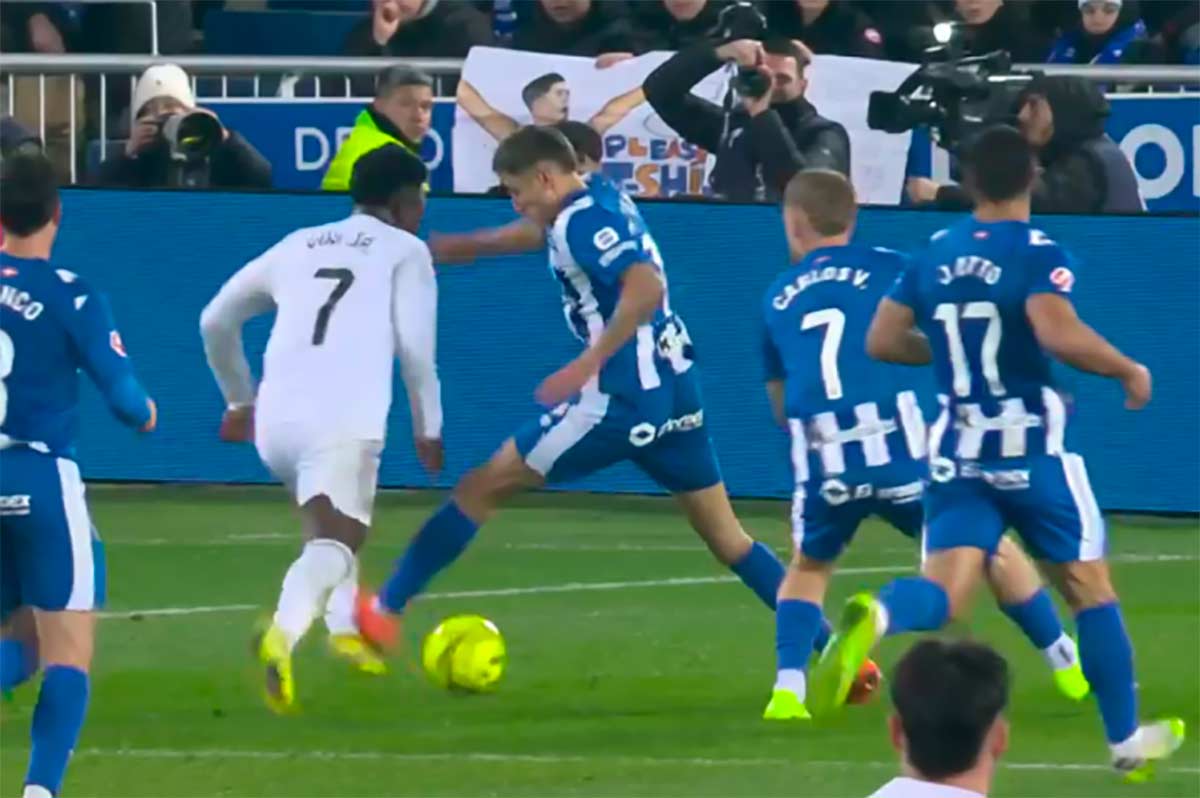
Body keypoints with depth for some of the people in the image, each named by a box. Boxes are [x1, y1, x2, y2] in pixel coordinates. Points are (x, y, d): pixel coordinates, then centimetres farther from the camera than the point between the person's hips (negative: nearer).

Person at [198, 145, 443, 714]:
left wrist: (239, 400, 43)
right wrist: (428, 428, 12)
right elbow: (416, 346, 0)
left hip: (276, 422, 6)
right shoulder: (404, 251, 12)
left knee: (332, 525, 32)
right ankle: (284, 633, -45)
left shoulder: (297, 247, 26)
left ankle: (345, 626, 18)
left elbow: (215, 322, 31)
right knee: (334, 542, -18)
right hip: (345, 421, -6)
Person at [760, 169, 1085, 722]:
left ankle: (788, 687, 7)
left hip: (825, 460, 1)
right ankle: (1069, 670, 20)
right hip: (905, 444, -1)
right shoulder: (891, 269, 12)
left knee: (809, 565, 26)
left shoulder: (778, 299, 20)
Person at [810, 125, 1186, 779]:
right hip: (1031, 451, -4)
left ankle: (874, 618, -43)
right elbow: (1060, 334, -28)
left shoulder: (933, 254, 6)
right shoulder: (1037, 254, -12)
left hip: (958, 454, 4)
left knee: (945, 591, -8)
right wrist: (1128, 370, -12)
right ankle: (1126, 739, 21)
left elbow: (883, 341, 11)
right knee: (1089, 588, 13)